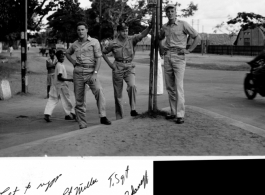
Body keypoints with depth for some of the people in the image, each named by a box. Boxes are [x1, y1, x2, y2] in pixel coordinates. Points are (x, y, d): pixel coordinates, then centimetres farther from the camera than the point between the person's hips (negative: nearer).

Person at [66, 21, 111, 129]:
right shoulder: (75, 44, 12)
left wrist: (95, 73, -15)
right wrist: (72, 61, 12)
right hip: (78, 73, 4)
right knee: (79, 99, 3)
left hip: (91, 72, -4)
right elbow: (67, 53, 32)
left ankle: (103, 117, -32)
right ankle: (82, 124, 11)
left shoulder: (94, 42, 0)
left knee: (99, 90, -30)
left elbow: (98, 58, -5)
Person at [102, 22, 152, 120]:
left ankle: (133, 110, -18)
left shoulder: (131, 39, -1)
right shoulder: (113, 43, -2)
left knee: (132, 86, -27)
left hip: (129, 66, 0)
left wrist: (150, 27, -32)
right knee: (118, 93, 5)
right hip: (117, 68, 0)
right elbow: (103, 53, 10)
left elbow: (142, 34, -15)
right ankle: (119, 117, 15)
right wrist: (110, 64, 0)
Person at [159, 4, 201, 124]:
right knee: (169, 87, 7)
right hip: (167, 57, 6)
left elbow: (197, 37, -2)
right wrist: (161, 48, 17)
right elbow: (160, 38, 34)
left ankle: (180, 115, -14)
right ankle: (173, 112, 15)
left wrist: (189, 50, -8)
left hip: (179, 57, -6)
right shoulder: (164, 27, 12)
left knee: (178, 86, -12)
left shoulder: (183, 24, -4)